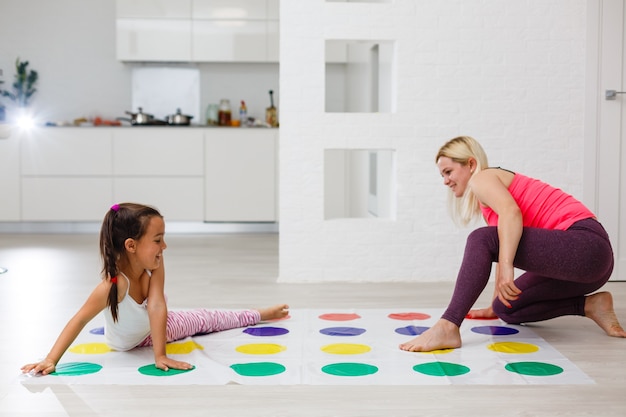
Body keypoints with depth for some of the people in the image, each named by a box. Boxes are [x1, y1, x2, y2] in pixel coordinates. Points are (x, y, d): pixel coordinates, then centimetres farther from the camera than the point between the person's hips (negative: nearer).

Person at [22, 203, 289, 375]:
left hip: (155, 328, 2)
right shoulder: (114, 284, -47)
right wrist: (51, 360, -48)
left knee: (206, 319, 20)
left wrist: (160, 355, -44)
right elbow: (79, 321, -43)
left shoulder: (155, 267, -33)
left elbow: (157, 307, -39)